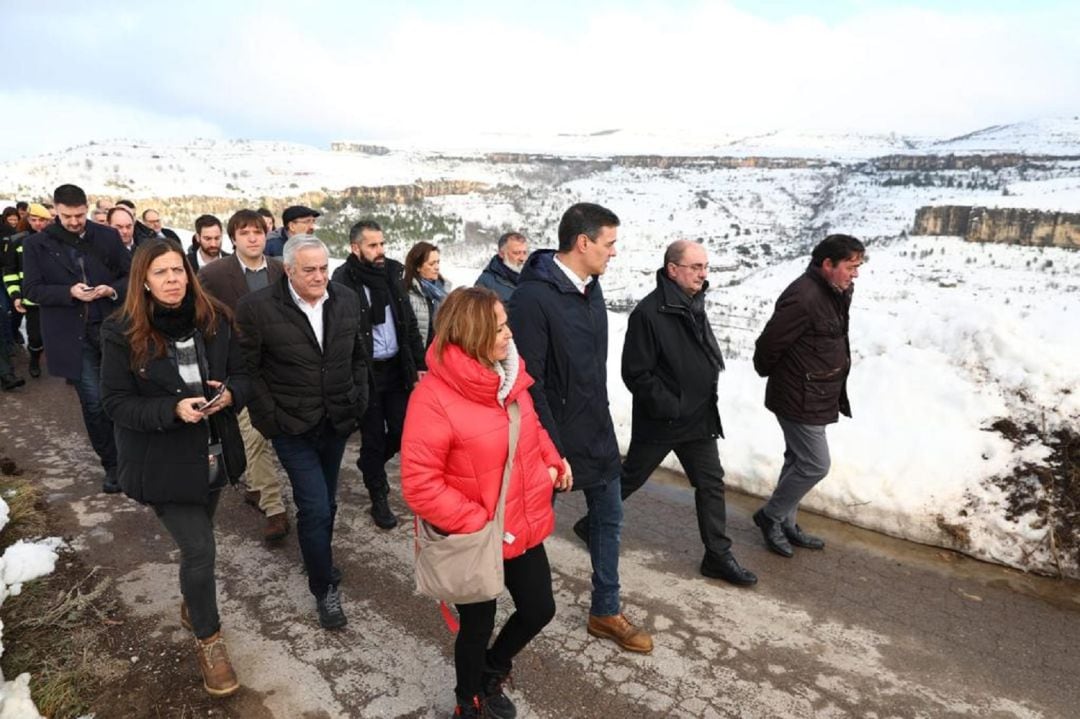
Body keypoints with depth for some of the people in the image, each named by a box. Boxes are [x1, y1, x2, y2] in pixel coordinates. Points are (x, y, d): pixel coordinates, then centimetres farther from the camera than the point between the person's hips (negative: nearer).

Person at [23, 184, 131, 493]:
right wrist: (69, 292, -18)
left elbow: (131, 276, 6)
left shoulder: (107, 236, 2)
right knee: (93, 402, 3)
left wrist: (113, 289, -15)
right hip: (73, 337, 0)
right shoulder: (37, 244, 1)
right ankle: (112, 465, 15)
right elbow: (31, 289, -1)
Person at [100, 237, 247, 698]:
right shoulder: (122, 334, -13)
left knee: (196, 542, 22)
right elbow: (115, 403, -12)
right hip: (163, 462, -4)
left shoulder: (214, 320, -4)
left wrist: (229, 393, -19)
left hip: (214, 454, 4)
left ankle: (192, 607, 50)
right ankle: (209, 640, 21)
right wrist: (173, 409, -27)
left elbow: (241, 374, 4)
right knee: (199, 550, -3)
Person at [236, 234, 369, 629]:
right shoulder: (257, 307, -14)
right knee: (315, 507, -5)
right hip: (293, 427, -4)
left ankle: (318, 561, 43)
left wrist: (358, 403, 5)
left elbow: (359, 356, 10)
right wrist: (270, 419, -10)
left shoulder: (346, 300, -1)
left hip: (337, 422, 4)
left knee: (325, 503, 19)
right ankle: (324, 588, 16)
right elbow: (248, 370, -8)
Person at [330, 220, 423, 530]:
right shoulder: (343, 282, -14)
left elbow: (410, 324, 11)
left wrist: (419, 365, 8)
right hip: (365, 373, -5)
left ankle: (370, 464, 41)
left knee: (402, 431, 10)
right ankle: (379, 499, 26)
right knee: (373, 437, 8)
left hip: (396, 367, 5)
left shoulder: (392, 274, 6)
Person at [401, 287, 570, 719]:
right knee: (478, 625, 16)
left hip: (524, 528, 7)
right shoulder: (434, 396, -26)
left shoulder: (508, 374, -3)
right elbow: (420, 486, -25)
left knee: (539, 609, 20)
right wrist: (476, 523, -24)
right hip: (476, 540, -6)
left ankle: (491, 672, 51)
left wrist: (552, 461, -1)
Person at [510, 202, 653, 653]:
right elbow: (529, 383, -23)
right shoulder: (533, 297, -23)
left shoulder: (590, 285, 4)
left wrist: (600, 416, 16)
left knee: (609, 518, 16)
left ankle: (605, 612, 34)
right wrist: (551, 449, -21)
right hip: (554, 435, -8)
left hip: (596, 431, 8)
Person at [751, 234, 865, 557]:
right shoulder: (803, 297, -26)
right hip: (799, 398, -10)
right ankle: (770, 515, 18)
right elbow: (769, 343, -19)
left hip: (815, 395, 10)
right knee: (816, 465, -2)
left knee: (799, 461, 18)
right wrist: (767, 371, -4)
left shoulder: (833, 293, 5)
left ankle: (785, 524, 32)